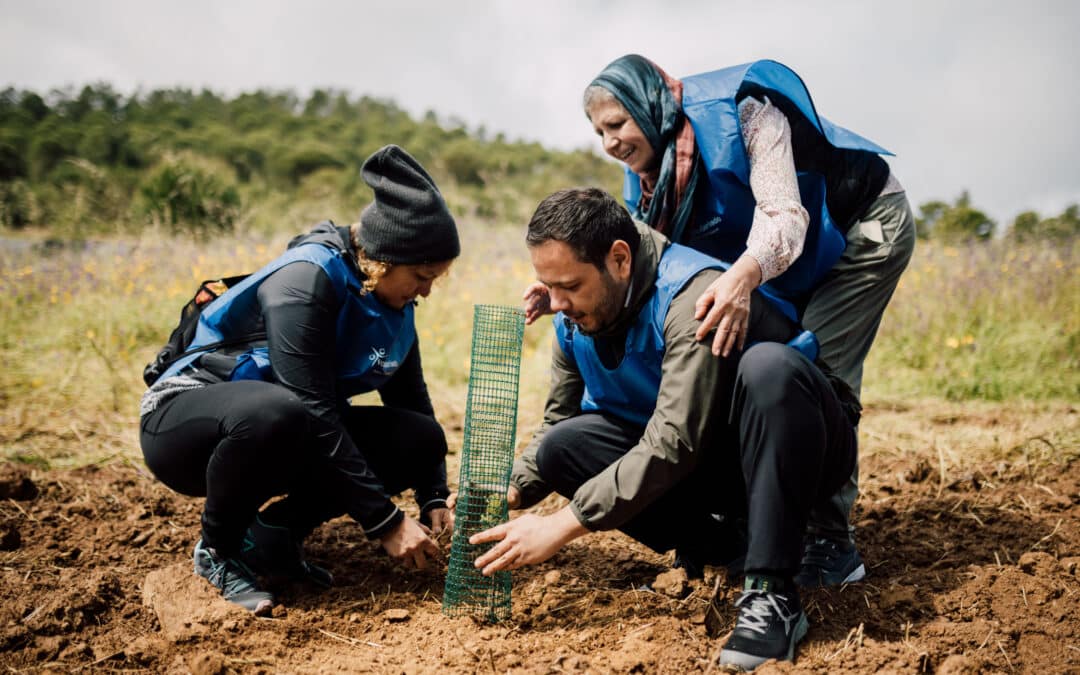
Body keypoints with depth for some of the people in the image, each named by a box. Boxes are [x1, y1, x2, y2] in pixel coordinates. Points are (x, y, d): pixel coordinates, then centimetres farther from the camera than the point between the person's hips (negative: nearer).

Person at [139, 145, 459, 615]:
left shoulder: (392, 304, -1)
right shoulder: (306, 279, -25)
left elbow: (414, 404, 6)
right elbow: (313, 409, -30)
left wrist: (435, 501, -6)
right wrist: (385, 522, -29)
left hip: (295, 429, 7)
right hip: (186, 423, -7)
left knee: (420, 440, -12)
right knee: (275, 414, -41)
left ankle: (275, 533, -1)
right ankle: (218, 548, -13)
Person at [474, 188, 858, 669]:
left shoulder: (693, 295, -29)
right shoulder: (574, 319, -4)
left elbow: (673, 443, -34)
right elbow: (557, 422, 6)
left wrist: (563, 525, -33)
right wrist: (510, 492, -13)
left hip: (799, 451, -6)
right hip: (705, 472, 6)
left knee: (767, 366, -38)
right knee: (561, 447, -13)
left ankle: (773, 594, -31)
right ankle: (731, 544, -8)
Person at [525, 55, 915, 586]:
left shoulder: (740, 110, -30)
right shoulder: (650, 173, -7)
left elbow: (784, 214, -40)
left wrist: (743, 276, -60)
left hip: (865, 229, -8)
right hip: (797, 266, 8)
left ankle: (831, 545, -12)